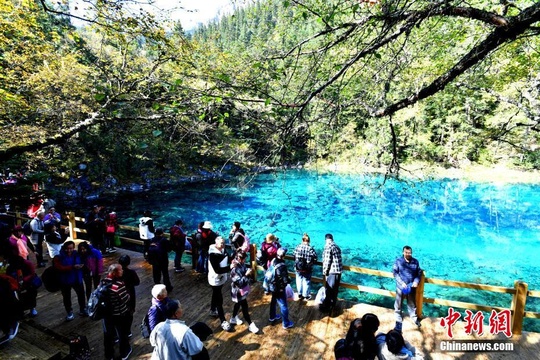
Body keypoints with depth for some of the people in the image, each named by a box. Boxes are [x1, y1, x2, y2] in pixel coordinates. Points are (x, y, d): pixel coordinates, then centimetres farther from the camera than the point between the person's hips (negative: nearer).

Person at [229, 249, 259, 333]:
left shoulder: (241, 264, -5)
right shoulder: (235, 269, -31)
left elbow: (244, 270, 12)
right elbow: (239, 282, -29)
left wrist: (248, 270, -9)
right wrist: (246, 274, -31)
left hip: (242, 290, 9)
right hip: (238, 292, -9)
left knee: (238, 304, 27)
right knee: (245, 308, 5)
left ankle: (233, 319, 48)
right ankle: (251, 325, 19)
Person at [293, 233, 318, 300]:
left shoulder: (297, 247, -10)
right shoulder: (311, 249, -19)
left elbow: (294, 257, 0)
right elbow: (315, 259, -13)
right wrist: (311, 263, 7)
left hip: (298, 268, 3)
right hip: (307, 269, -2)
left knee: (299, 281, 19)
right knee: (306, 282, 15)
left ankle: (300, 294, 32)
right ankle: (306, 295, 28)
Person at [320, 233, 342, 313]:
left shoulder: (328, 246, -15)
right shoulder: (337, 247, 11)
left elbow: (327, 261, -18)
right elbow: (337, 259, 14)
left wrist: (325, 271, -8)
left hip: (332, 271, -8)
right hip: (339, 270, 8)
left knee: (329, 289, 0)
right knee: (335, 288, 18)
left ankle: (326, 307, 8)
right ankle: (333, 304, 31)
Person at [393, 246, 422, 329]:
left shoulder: (415, 262, -5)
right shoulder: (398, 261, -13)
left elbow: (419, 273, 2)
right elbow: (395, 273, -12)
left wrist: (416, 281, -14)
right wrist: (401, 283, -20)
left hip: (411, 287, 2)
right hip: (400, 286, -2)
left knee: (412, 304, 22)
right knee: (398, 305, 12)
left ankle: (414, 318, 45)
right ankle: (399, 320, 30)